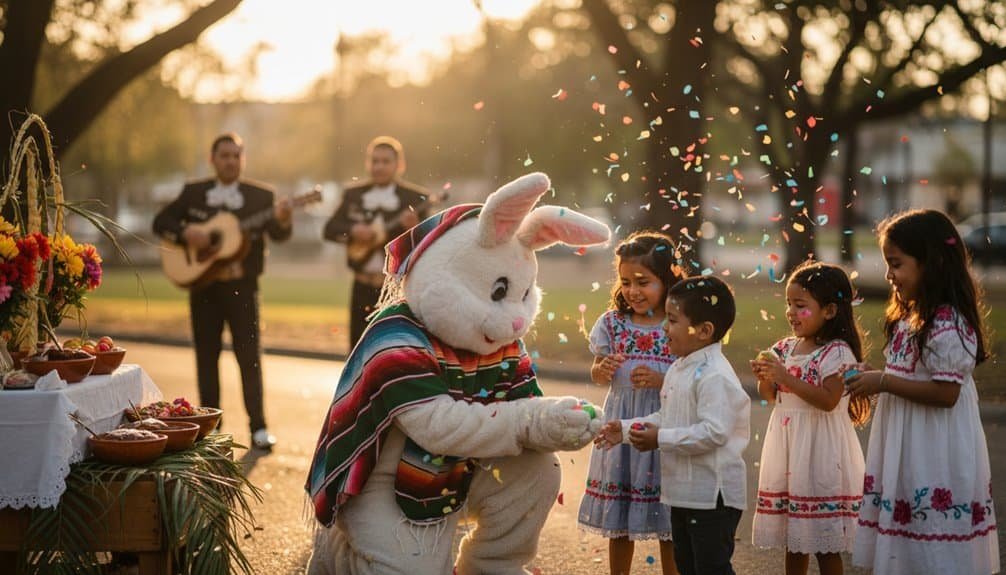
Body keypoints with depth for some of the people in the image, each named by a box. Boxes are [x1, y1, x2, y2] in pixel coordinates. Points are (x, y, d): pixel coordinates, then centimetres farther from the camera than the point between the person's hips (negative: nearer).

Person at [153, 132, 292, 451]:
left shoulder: (260, 195, 0)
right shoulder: (193, 192, 6)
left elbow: (278, 234, -11)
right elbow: (160, 221, 4)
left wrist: (282, 219, -34)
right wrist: (185, 232, -15)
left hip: (241, 285, -2)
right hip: (202, 284, 2)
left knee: (250, 355, -4)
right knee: (206, 355, 8)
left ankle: (258, 427, 1)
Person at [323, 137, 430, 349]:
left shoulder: (414, 198, -1)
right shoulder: (353, 195, 9)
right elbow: (330, 229, 5)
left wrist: (414, 226, -28)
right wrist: (353, 231, -14)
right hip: (364, 286, 4)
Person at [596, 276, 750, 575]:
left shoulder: (714, 376, -22)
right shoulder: (678, 370, 10)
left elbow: (714, 432, -29)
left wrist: (661, 438, -26)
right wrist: (627, 429, 10)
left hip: (712, 495, -10)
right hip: (684, 492, 10)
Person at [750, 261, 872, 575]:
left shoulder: (836, 352, -12)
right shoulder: (786, 348, 9)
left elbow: (829, 400, -23)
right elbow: (772, 396, 16)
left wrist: (786, 378, -24)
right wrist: (765, 379, -5)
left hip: (819, 447, -7)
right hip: (787, 443, 7)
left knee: (825, 542, -1)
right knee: (792, 538, 14)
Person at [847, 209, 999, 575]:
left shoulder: (948, 325, -18)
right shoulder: (910, 317, 12)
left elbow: (945, 393, -22)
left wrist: (883, 382, -19)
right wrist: (870, 384, 6)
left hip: (935, 452, -9)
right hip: (906, 447, 9)